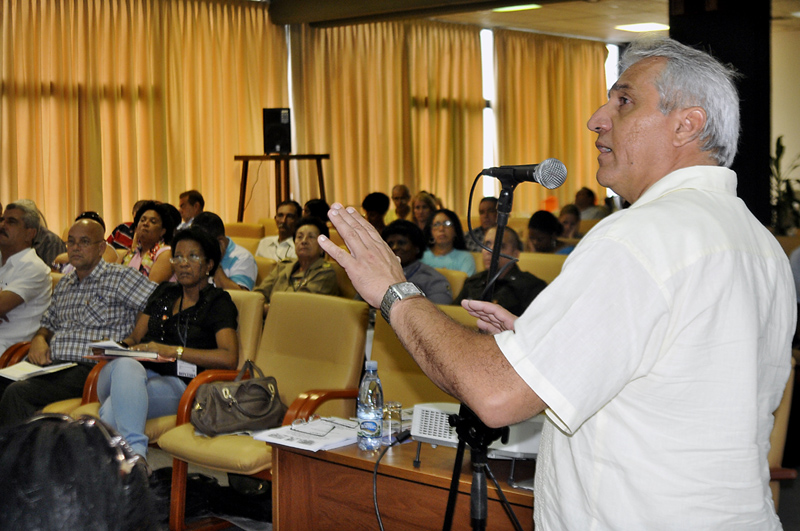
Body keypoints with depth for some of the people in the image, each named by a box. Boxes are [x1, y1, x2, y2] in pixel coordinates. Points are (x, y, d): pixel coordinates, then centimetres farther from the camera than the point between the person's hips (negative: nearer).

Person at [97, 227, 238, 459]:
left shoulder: (217, 302, 6)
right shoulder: (164, 292, 27)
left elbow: (229, 358, -11)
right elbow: (135, 337, 25)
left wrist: (172, 351, -14)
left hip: (177, 385, -4)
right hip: (142, 372, 5)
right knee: (125, 365, -35)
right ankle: (135, 454, -49)